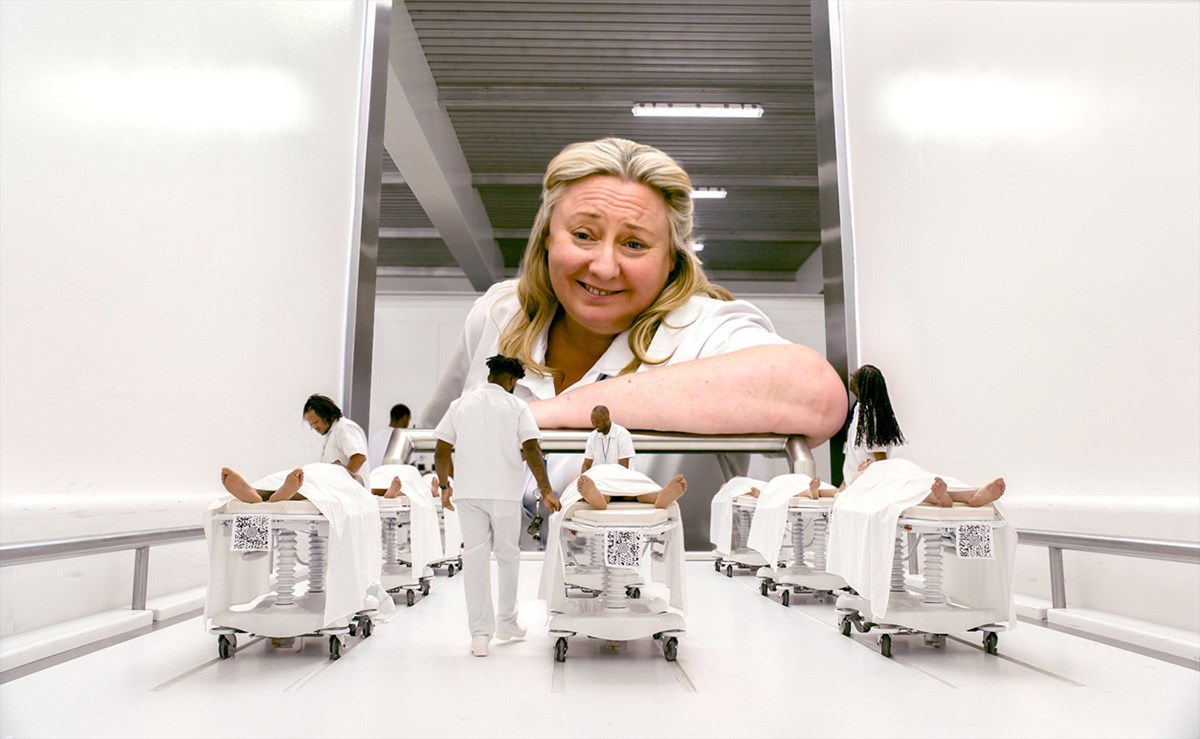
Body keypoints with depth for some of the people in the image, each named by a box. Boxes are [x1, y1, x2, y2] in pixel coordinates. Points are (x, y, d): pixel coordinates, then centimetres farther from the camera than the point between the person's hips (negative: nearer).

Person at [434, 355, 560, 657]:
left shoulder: (460, 405, 9)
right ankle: (507, 622, 25)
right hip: (505, 492, -1)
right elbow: (532, 451, -8)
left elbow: (441, 452, 7)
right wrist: (546, 490, -5)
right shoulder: (516, 407, 2)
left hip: (468, 493, 2)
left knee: (475, 559, 3)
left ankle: (480, 633, 3)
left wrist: (445, 486, 18)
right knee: (508, 556, 14)